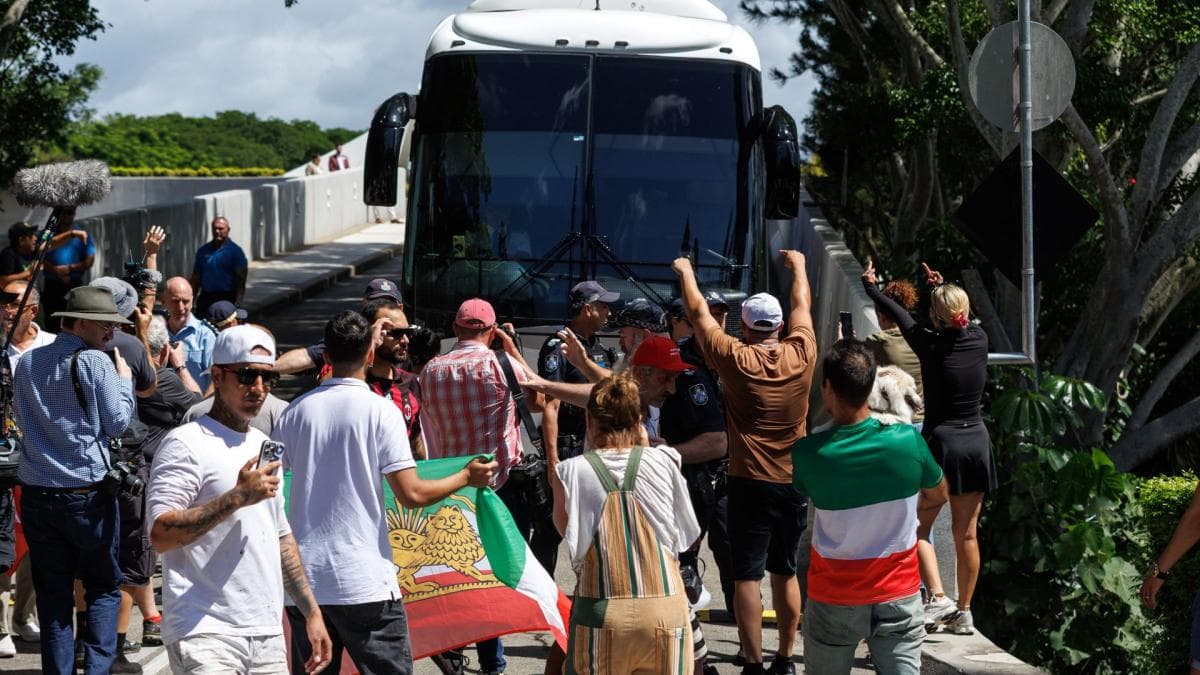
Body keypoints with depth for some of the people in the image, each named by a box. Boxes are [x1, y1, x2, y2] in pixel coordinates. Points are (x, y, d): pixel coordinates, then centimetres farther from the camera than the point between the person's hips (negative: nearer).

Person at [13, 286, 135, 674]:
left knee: (52, 593, 10)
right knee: (103, 587, 8)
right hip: (87, 494, -5)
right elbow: (117, 422, -7)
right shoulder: (96, 362, -11)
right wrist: (124, 379, 6)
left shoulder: (26, 363, 8)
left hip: (36, 493, 5)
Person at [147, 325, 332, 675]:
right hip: (206, 634, -7)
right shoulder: (186, 444, -7)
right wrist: (237, 498, -20)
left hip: (268, 634, 7)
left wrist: (311, 611, 21)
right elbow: (160, 534, -17)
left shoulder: (264, 446, 19)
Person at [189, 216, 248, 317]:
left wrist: (237, 304, -14)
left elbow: (241, 281, -5)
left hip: (226, 298, -4)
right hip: (205, 298, 4)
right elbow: (195, 278, 16)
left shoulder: (235, 251, -1)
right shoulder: (204, 251, 12)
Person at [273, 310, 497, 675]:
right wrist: (467, 478, 5)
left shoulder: (297, 410, 4)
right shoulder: (380, 409, -7)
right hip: (364, 583, -4)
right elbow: (411, 494, -11)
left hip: (304, 579, 4)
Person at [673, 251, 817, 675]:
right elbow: (802, 307, 17)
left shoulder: (736, 359, -10)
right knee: (785, 573, 14)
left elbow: (699, 314, 3)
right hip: (794, 483, 4)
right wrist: (799, 266, 34)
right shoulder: (801, 354, -3)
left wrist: (685, 272, 19)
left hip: (750, 484, -4)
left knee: (747, 576, -1)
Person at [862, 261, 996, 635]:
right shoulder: (979, 340, -2)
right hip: (976, 440, 5)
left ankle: (938, 597, -14)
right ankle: (964, 612, 15)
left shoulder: (930, 346, -11)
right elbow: (962, 320, 23)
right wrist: (943, 288, 36)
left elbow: (897, 313, 6)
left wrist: (870, 286, 23)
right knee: (966, 534, 9)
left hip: (940, 440, -5)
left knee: (919, 527, 4)